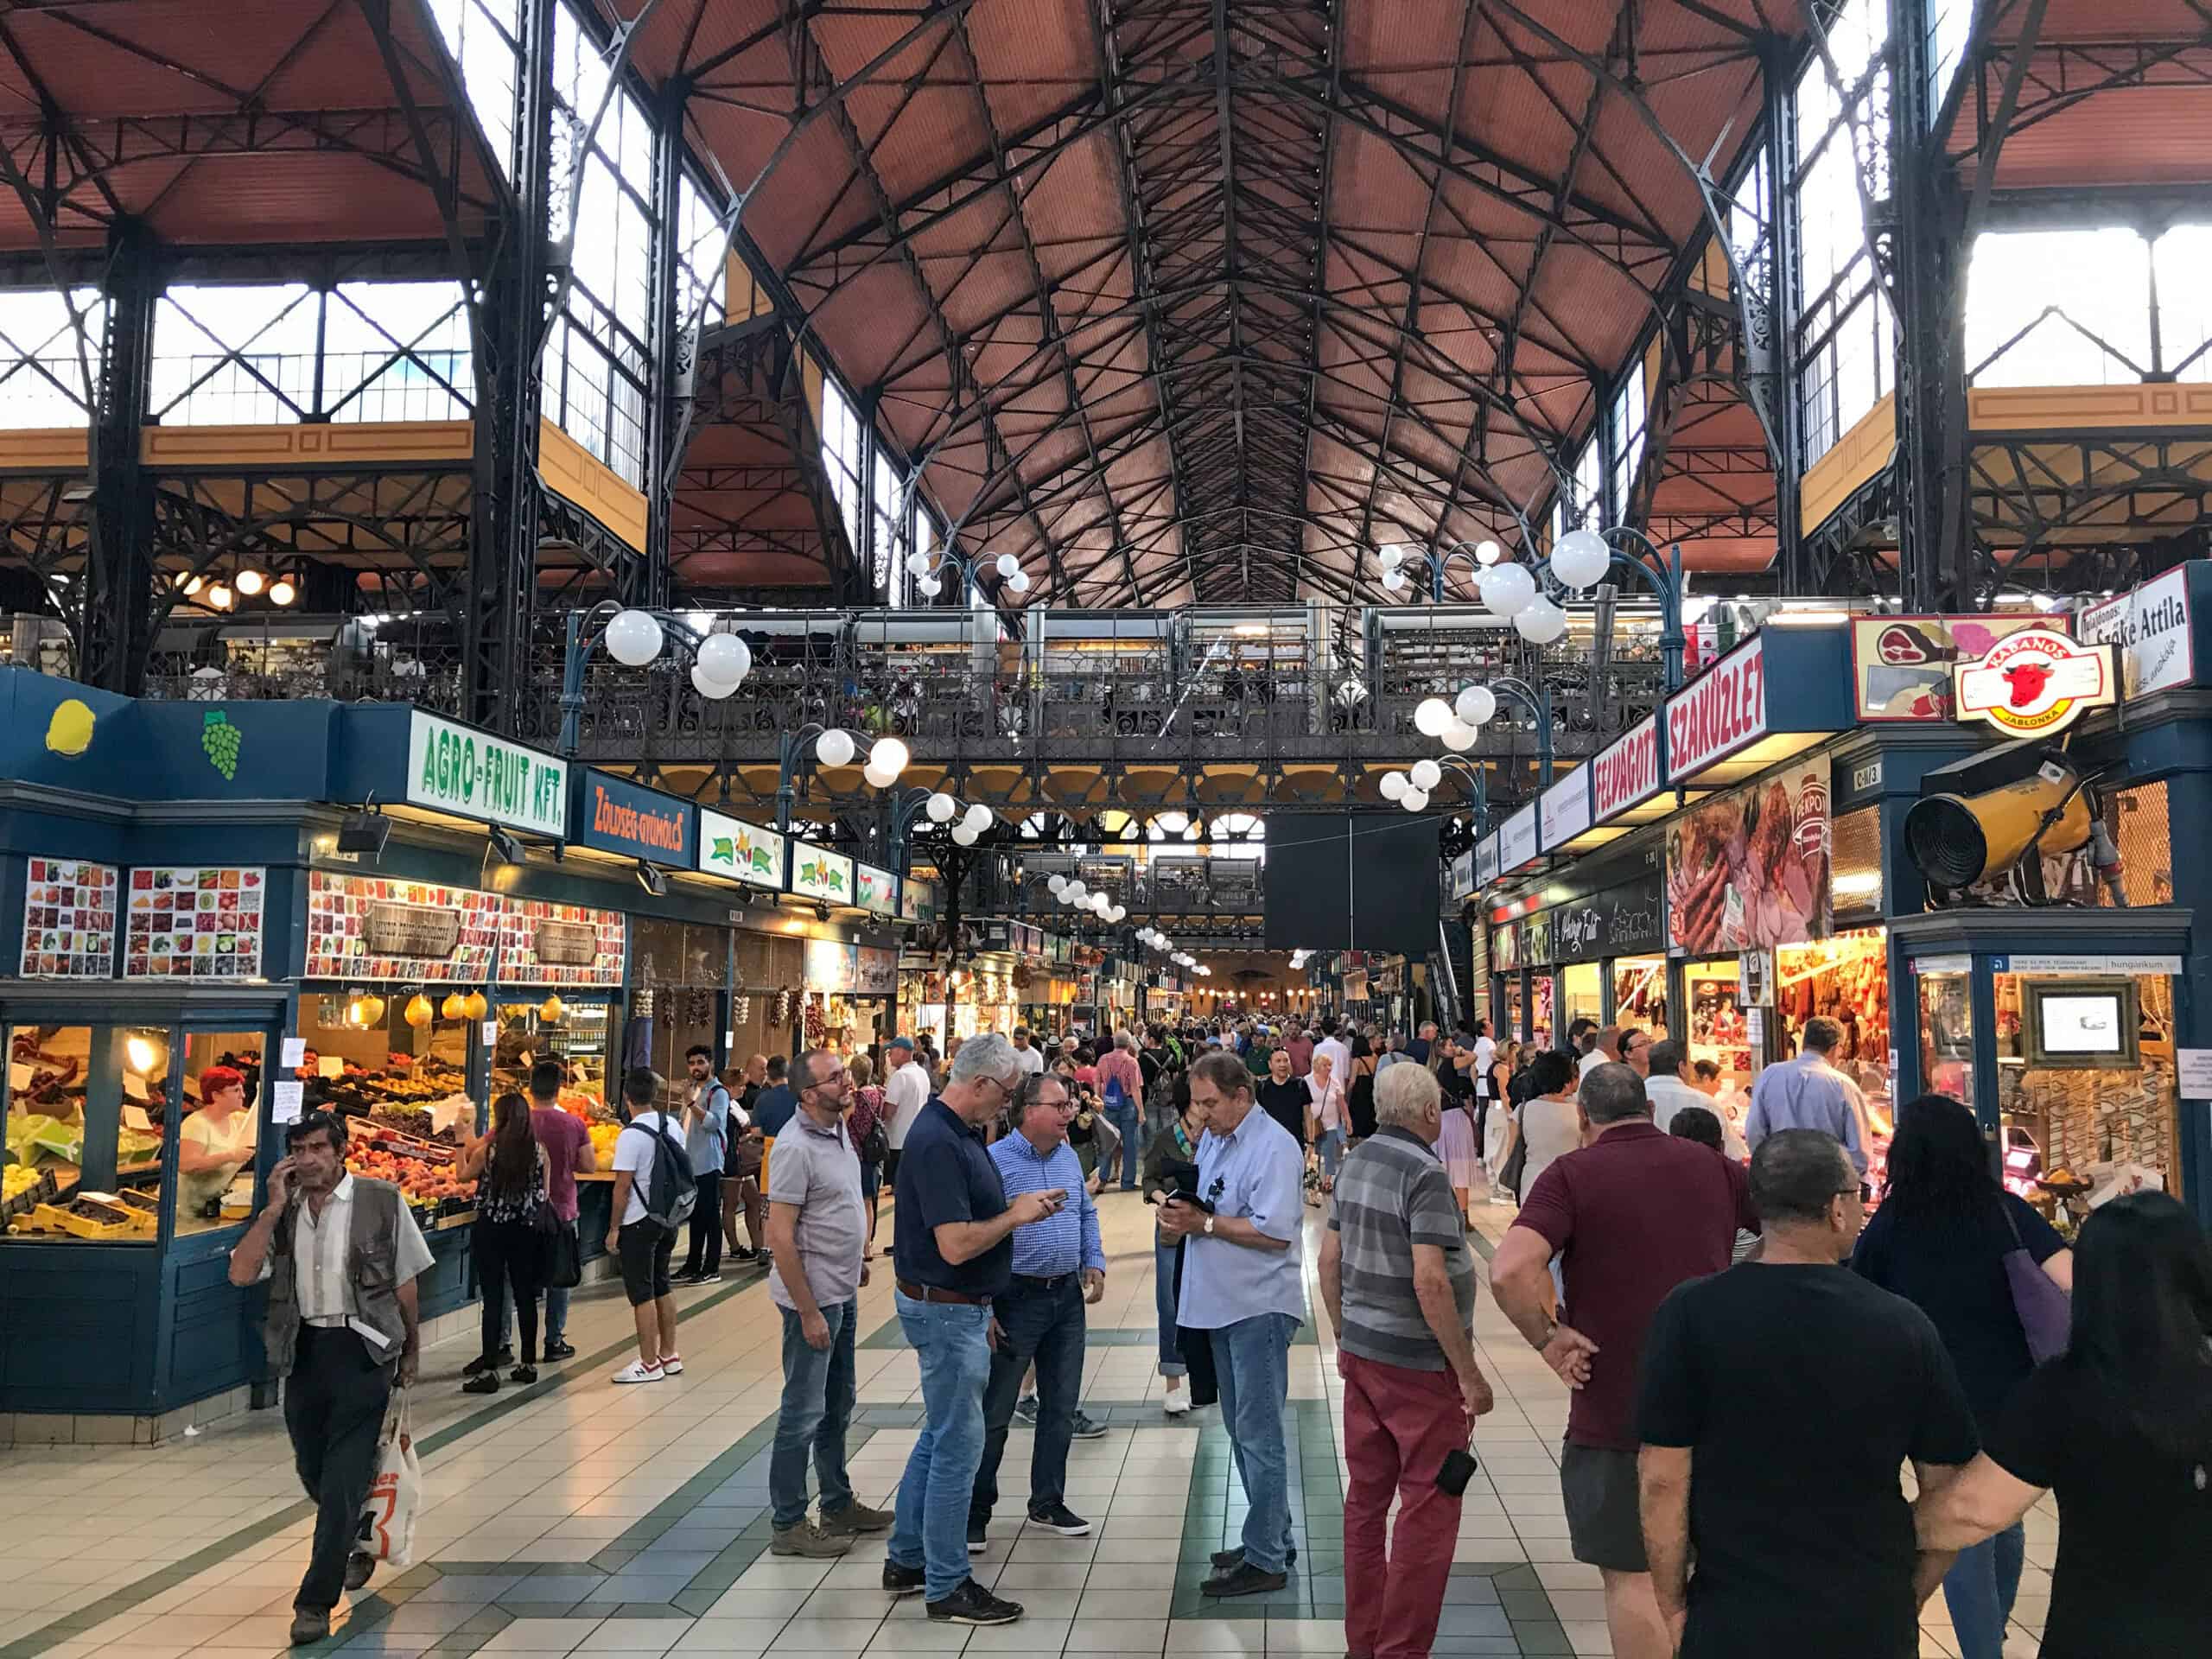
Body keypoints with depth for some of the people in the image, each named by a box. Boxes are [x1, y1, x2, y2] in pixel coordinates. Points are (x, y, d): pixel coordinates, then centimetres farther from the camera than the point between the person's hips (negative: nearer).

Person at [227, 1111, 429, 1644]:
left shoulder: (381, 1201, -7)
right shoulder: (283, 1210, 4)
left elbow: (405, 1281, 2)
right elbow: (240, 1274, -7)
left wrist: (411, 1351, 8)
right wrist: (274, 1208, -13)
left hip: (362, 1350, -5)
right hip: (303, 1350, 5)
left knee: (343, 1478, -6)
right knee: (314, 1471, 18)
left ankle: (315, 1601, 3)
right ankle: (354, 1546, 45)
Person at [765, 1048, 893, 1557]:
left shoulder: (838, 1129, 6)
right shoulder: (796, 1147, -22)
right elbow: (780, 1237, -23)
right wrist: (809, 1312, -21)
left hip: (843, 1292, 9)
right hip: (812, 1297, -9)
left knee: (836, 1406, 19)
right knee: (803, 1412, 1)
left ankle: (838, 1505, 33)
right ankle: (787, 1525, 12)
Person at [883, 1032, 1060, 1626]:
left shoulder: (960, 1131, 7)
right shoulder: (936, 1143, -24)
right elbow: (956, 1244, -29)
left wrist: (981, 1310, 17)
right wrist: (1018, 1214, -15)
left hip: (960, 1307, 10)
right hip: (946, 1311, -10)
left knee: (940, 1437, 19)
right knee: (958, 1446, -1)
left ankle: (907, 1561, 31)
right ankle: (947, 1587, 11)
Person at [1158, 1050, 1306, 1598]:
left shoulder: (1274, 1148, -15)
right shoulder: (1212, 1140, 13)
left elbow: (1274, 1232, -22)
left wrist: (1204, 1223, -19)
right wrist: (1179, 1216, -3)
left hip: (1259, 1307, -9)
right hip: (1224, 1306, 9)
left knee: (1257, 1434, -5)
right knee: (1242, 1431, 16)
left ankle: (1266, 1560, 3)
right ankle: (1273, 1539, 28)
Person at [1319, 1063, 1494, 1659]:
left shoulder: (1356, 1162, 6)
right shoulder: (1424, 1175, -18)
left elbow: (1330, 1259, 11)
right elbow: (1430, 1281, -25)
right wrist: (1470, 1374, -18)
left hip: (1361, 1354, 8)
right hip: (1420, 1364, -8)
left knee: (1366, 1497, 16)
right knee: (1428, 1509, 3)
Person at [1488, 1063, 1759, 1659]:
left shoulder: (1573, 1174, -12)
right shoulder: (1710, 1167, 3)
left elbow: (1509, 1271, -27)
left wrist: (1547, 1337, -12)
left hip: (1615, 1410, -5)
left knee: (1631, 1575, 8)